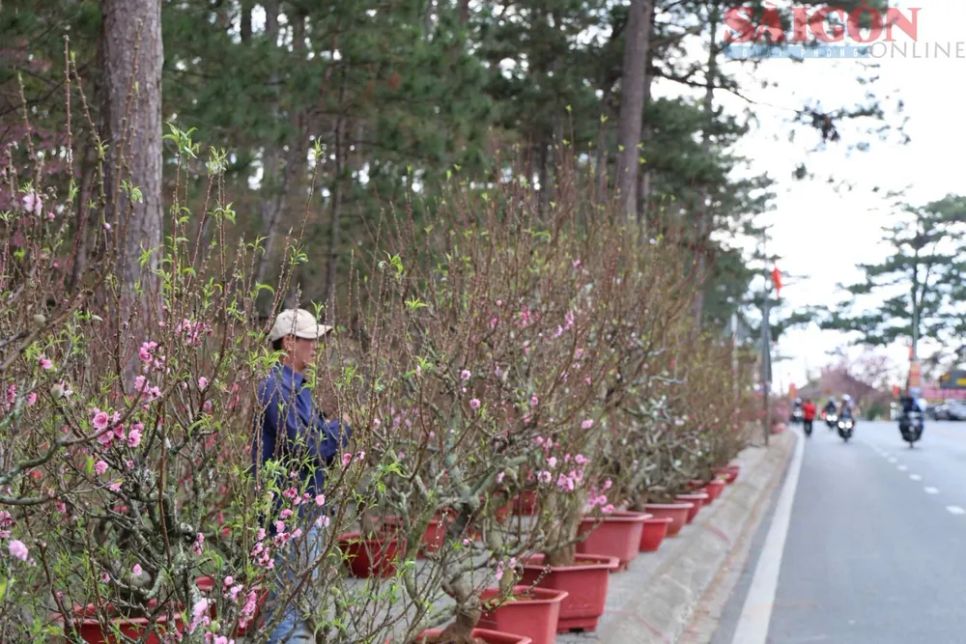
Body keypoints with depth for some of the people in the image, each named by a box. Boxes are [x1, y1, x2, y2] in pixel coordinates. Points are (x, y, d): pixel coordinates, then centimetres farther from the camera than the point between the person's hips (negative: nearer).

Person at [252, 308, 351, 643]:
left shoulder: (300, 387, 14)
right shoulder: (275, 389, -17)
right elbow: (304, 449, -23)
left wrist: (333, 431, -2)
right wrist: (341, 428, -9)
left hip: (308, 508, 10)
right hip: (288, 510, -10)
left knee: (304, 600, 16)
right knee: (289, 603, -7)